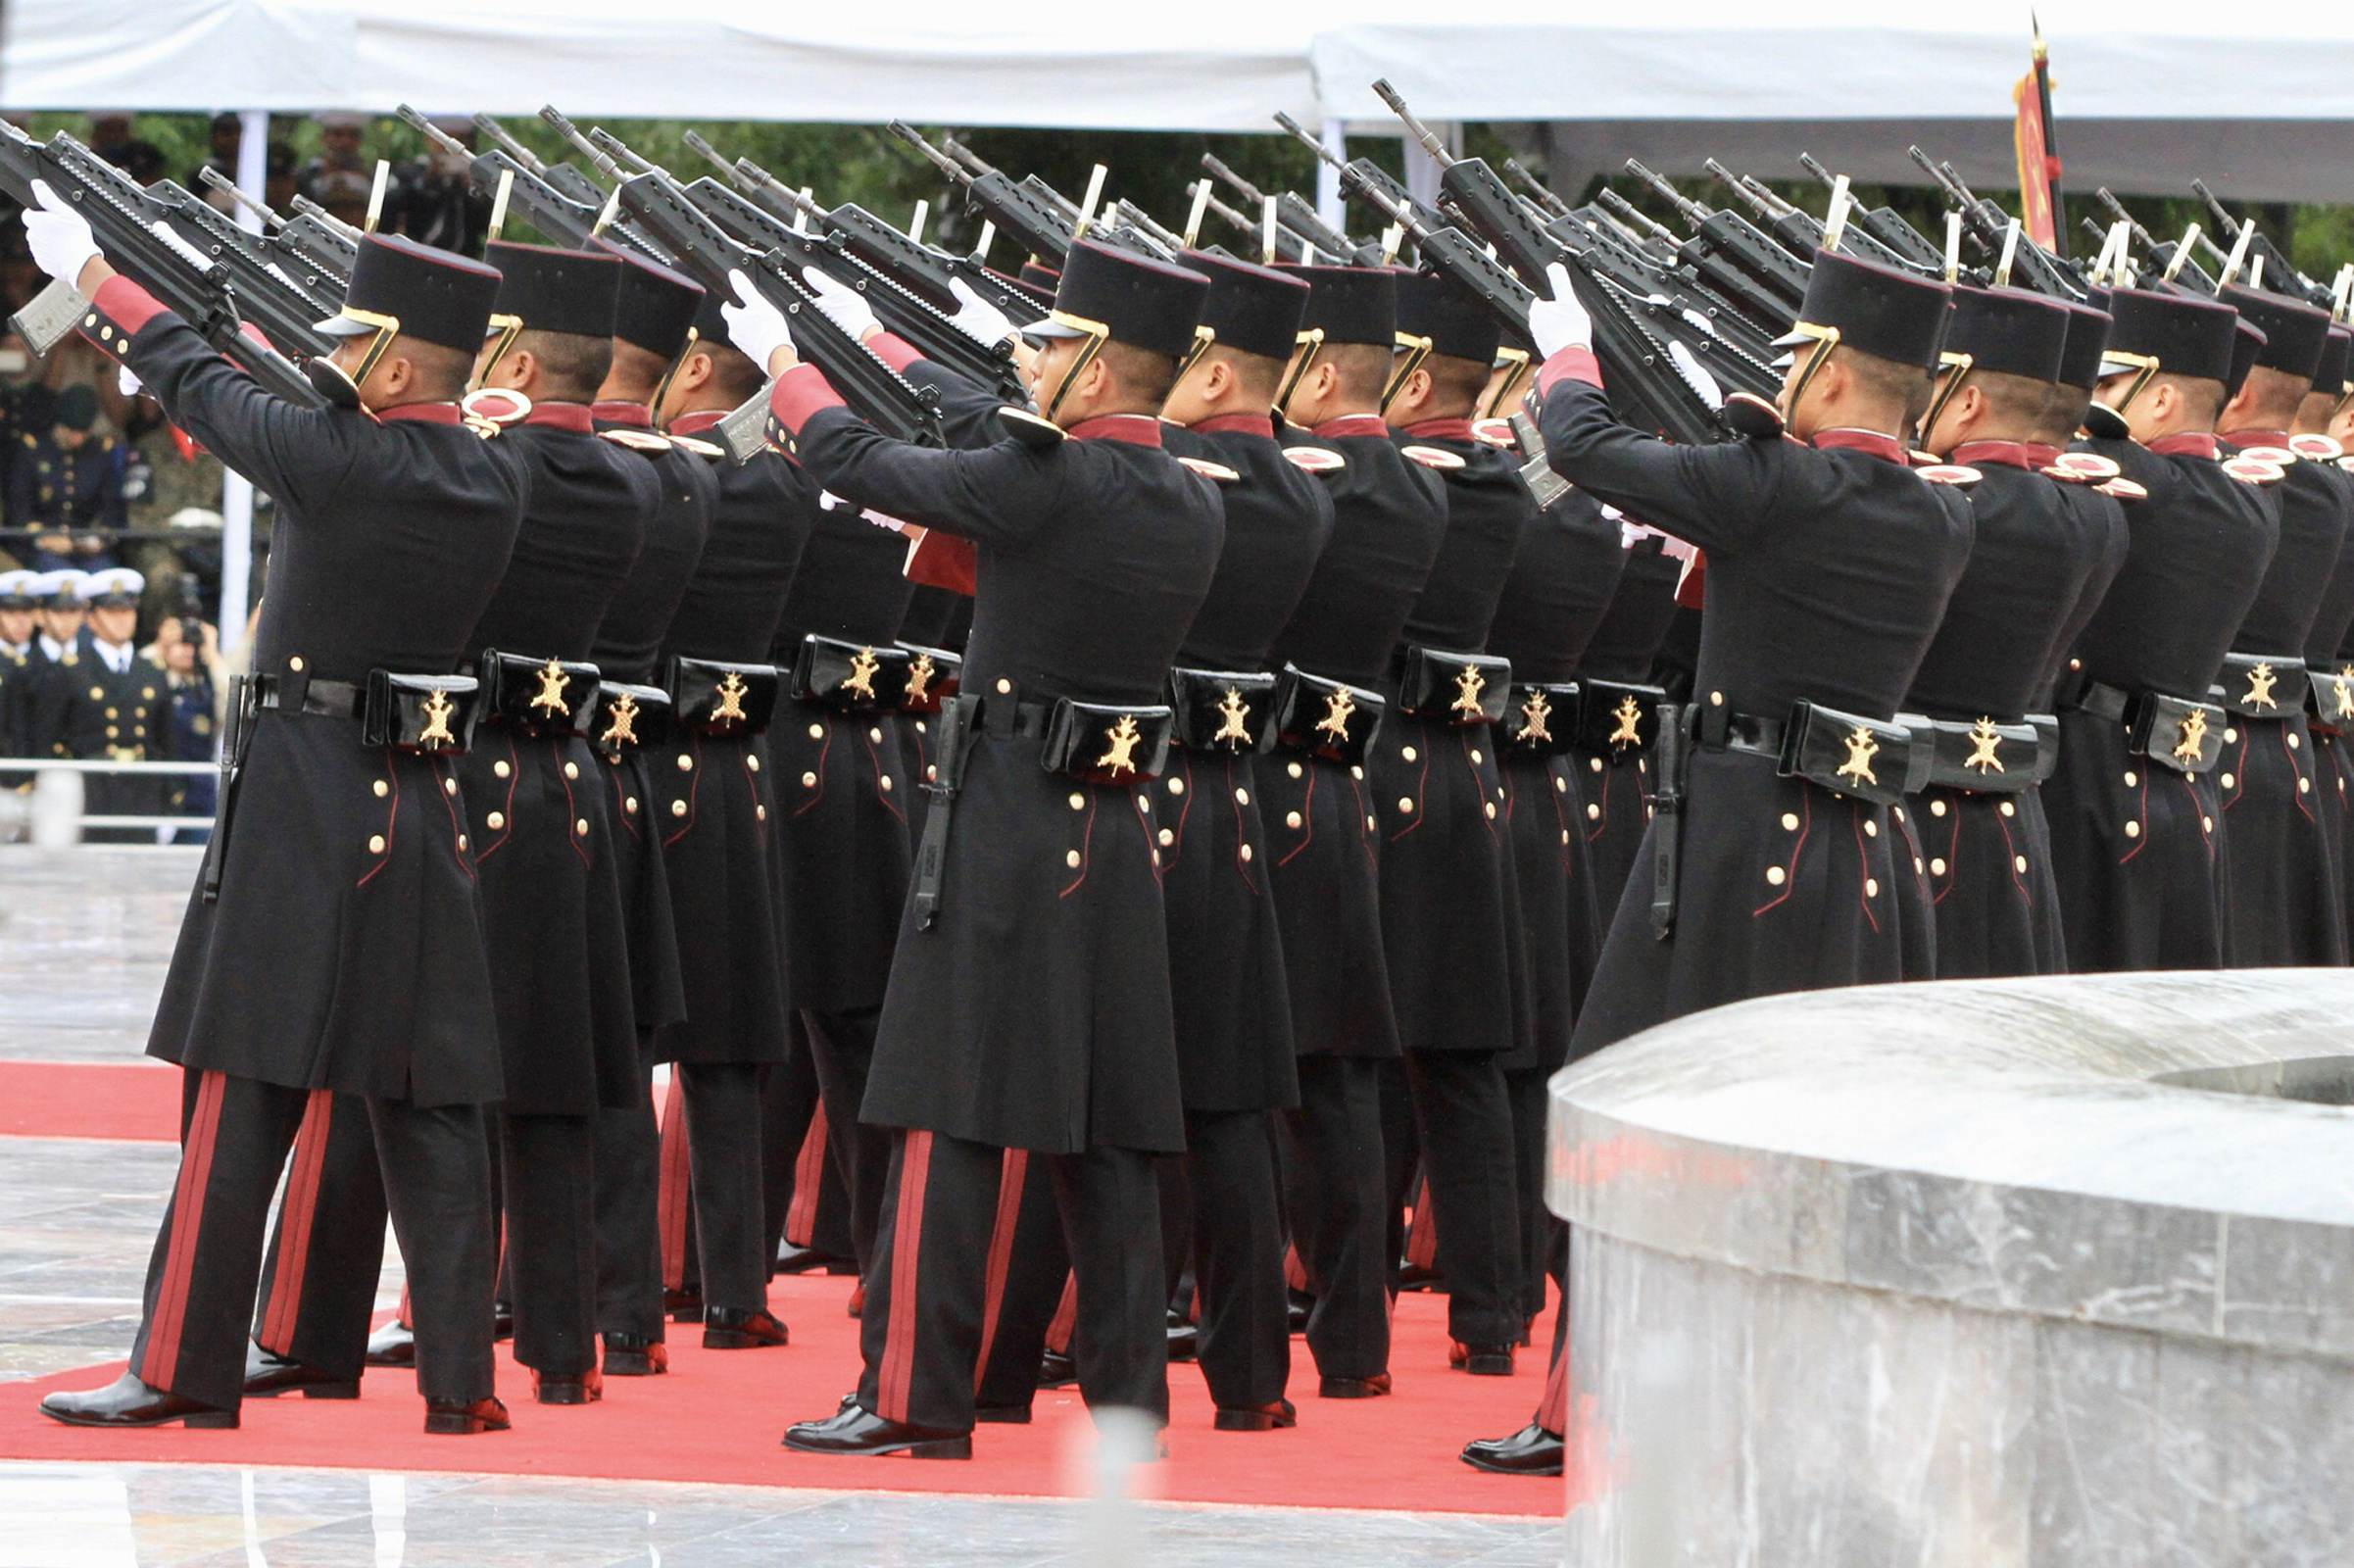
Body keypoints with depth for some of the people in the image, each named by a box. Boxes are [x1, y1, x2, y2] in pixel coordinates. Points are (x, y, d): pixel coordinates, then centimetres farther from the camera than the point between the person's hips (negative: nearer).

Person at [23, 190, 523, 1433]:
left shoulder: (332, 457, -13)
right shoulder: (497, 481, 3)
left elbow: (198, 384, 2)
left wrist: (90, 275, 16)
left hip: (302, 799, -6)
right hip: (422, 804, 6)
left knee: (243, 1091, -2)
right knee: (430, 1106, 7)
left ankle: (187, 1367, 2)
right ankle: (459, 1374, 7)